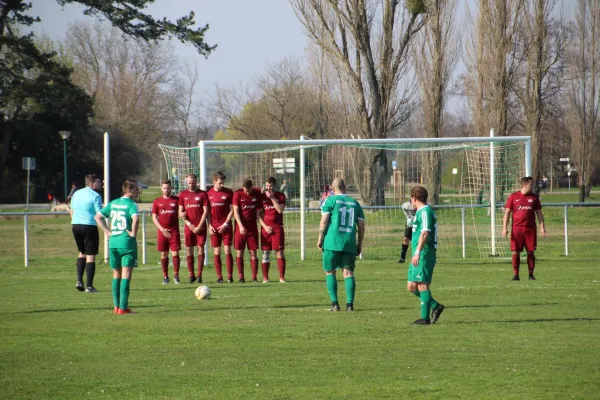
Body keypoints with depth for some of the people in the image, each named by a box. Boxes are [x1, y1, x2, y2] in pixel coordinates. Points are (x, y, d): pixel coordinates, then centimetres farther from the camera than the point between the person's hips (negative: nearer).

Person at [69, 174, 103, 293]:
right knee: (90, 256, 0)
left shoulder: (76, 194, 12)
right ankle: (89, 286, -2)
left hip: (75, 225, 6)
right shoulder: (95, 196, -9)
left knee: (82, 253, 23)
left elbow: (71, 211, 18)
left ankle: (79, 281, 11)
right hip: (89, 226, -6)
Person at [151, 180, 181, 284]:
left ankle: (176, 275, 0)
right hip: (162, 231, 1)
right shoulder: (157, 201, 7)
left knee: (175, 253, -7)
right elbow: (154, 217, 6)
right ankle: (165, 276, 11)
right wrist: (162, 229, -5)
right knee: (164, 254, 4)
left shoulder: (176, 200, 5)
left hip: (174, 231, -1)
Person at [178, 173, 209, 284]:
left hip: (200, 226, -2)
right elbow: (180, 212, 8)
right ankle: (191, 275, 7)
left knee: (201, 249, -4)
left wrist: (199, 226, -9)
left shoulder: (202, 194, 2)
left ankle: (199, 275, -1)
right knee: (189, 250, 1)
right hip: (189, 227, 2)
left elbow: (205, 211, -2)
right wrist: (189, 224, -5)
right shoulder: (183, 194, 9)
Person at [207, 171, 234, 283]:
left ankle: (230, 276, -3)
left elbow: (232, 210, 1)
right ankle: (219, 276, 6)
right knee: (216, 252, 2)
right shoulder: (208, 193, 5)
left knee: (227, 251, -5)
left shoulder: (228, 192, 0)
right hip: (214, 228, 2)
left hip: (226, 226, -2)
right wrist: (209, 225, 0)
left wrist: (225, 224, -7)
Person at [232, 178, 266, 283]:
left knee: (253, 253, 0)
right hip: (240, 227, -1)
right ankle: (241, 277, 6)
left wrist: (265, 226, -5)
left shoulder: (257, 194, 2)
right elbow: (235, 211, -8)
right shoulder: (237, 194, -4)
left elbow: (258, 213, 7)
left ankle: (254, 277, 1)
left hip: (252, 228, 1)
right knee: (239, 253, 0)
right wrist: (241, 226, -19)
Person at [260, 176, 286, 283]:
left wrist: (272, 198, -12)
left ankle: (282, 277, -3)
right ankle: (265, 277, 5)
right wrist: (265, 226, -3)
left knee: (280, 252, -5)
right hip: (266, 228, 1)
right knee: (265, 252, 1)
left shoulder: (280, 196, 4)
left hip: (277, 227, -1)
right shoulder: (262, 197, 5)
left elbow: (280, 210, -11)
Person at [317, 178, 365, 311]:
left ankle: (334, 303, -1)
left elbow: (324, 221, -6)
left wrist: (320, 239, 1)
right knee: (348, 272, 6)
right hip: (350, 243, 3)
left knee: (330, 272, 8)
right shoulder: (355, 203, 13)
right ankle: (349, 304, -2)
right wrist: (359, 244, 19)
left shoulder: (330, 200, 1)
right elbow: (361, 226, 12)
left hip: (332, 242, -3)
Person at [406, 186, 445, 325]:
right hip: (418, 256, 10)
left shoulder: (425, 212, -12)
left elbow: (425, 233, -22)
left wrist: (417, 252, -27)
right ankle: (435, 306, 13)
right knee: (411, 286, 9)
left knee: (422, 285, -8)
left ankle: (425, 317, -7)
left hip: (424, 254, -10)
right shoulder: (420, 212, 20)